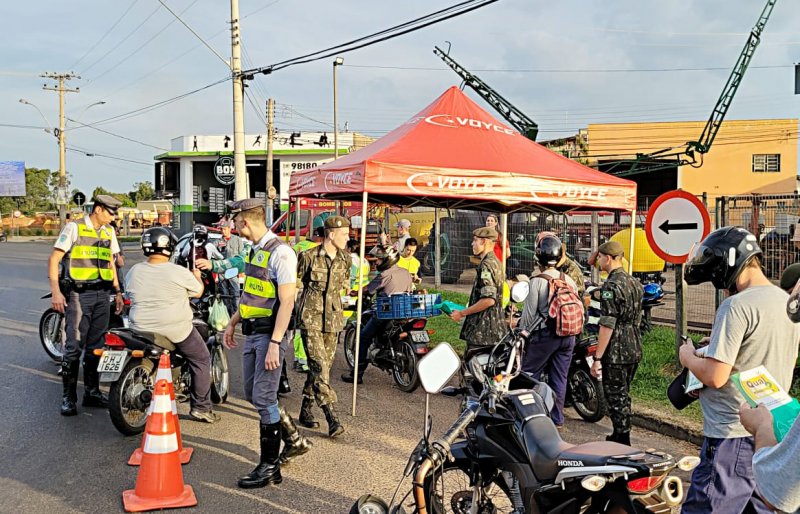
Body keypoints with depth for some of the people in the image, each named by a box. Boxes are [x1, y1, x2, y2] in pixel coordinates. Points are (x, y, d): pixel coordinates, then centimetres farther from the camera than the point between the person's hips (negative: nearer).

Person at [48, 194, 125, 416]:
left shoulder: (109, 232, 14)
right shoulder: (74, 227, -4)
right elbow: (54, 259, -7)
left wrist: (118, 292, 18)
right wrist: (56, 291, -15)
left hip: (102, 295, 6)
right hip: (78, 295, -6)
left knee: (96, 346, 9)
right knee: (74, 346, -7)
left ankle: (92, 392, 18)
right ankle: (68, 397, 0)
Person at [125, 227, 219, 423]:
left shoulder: (133, 272, 0)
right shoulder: (178, 272, -12)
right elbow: (198, 292, 2)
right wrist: (197, 276, 23)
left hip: (142, 330, 5)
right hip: (176, 331, -4)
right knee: (201, 359, 14)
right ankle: (200, 407, 13)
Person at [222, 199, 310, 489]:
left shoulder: (280, 253, -17)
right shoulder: (255, 250, 13)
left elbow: (287, 302, -20)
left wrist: (275, 344, -24)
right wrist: (232, 323, 22)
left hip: (271, 334, -10)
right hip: (252, 333, 10)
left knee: (263, 399, -6)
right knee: (252, 395, 15)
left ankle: (270, 467, 6)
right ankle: (294, 440, 31)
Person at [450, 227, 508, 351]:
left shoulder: (486, 266, -16)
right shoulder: (496, 262, 15)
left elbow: (488, 299, -24)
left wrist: (462, 313, -15)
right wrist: (467, 311, 22)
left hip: (482, 331, -10)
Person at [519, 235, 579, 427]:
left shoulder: (537, 281, -13)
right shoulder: (569, 281, 5)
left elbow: (529, 313, -11)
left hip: (544, 335, -6)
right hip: (567, 336, 6)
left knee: (529, 375, 6)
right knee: (559, 378, 12)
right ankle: (557, 418, 18)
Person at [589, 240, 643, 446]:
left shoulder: (612, 286, -17)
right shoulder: (635, 283, 10)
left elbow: (607, 326, -20)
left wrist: (597, 358, -17)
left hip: (615, 352, -9)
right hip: (634, 350, 9)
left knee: (615, 397, 0)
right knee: (623, 395, 19)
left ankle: (622, 443, 5)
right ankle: (621, 436, 30)